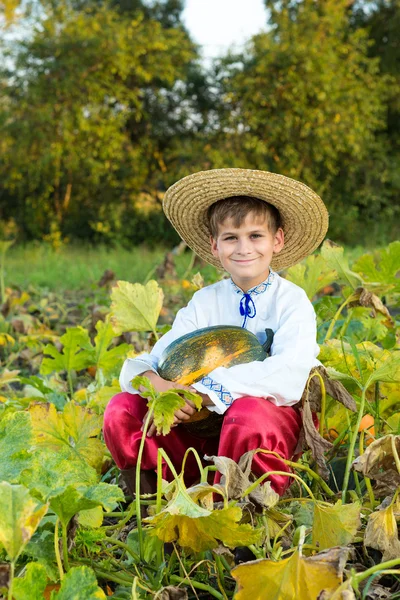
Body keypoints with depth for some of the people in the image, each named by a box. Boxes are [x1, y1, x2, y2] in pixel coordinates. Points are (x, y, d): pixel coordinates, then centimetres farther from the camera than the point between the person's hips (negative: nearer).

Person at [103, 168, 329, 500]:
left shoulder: (292, 301, -6)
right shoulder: (205, 302, 6)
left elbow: (288, 377, -24)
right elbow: (153, 359, -3)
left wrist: (202, 392, -28)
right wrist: (157, 386, -28)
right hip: (207, 423, 4)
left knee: (249, 415, -38)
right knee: (122, 409, -13)